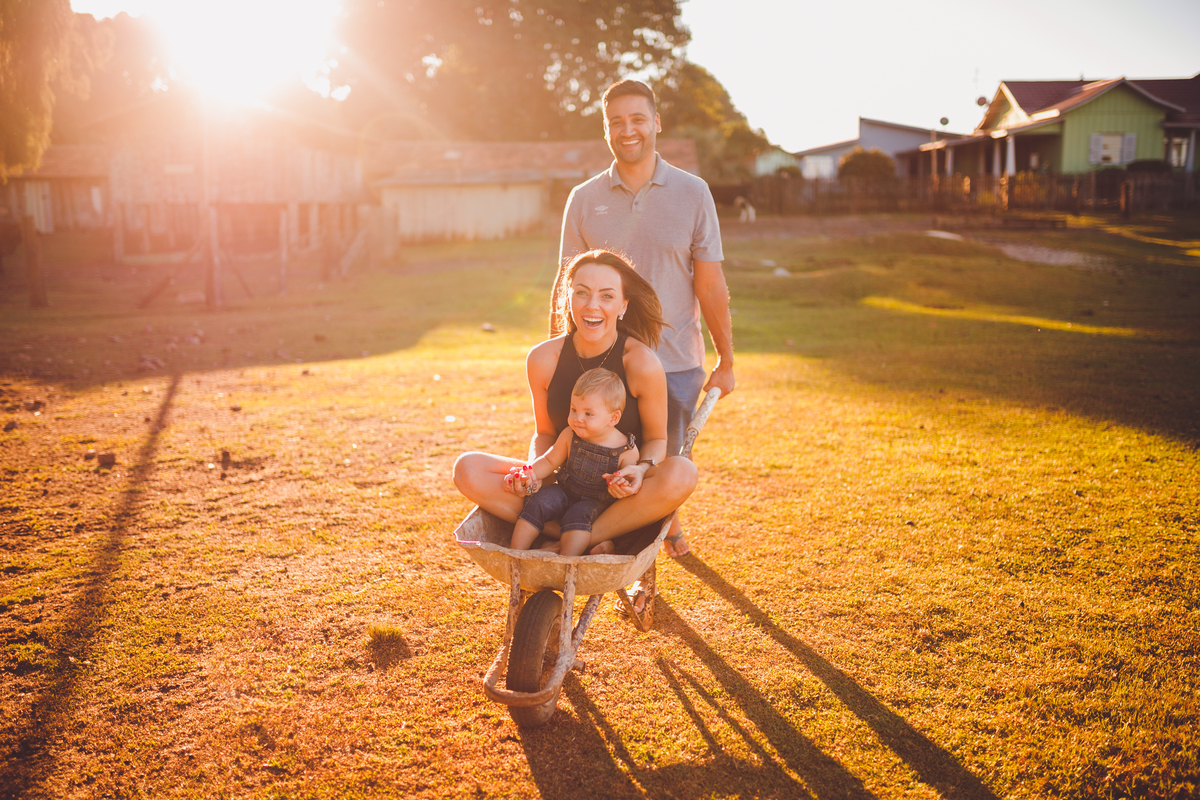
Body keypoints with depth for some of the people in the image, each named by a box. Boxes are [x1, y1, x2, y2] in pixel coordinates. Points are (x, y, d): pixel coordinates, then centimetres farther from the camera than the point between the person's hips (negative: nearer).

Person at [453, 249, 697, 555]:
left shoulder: (642, 363, -15)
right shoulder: (544, 358, -7)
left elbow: (656, 438, -3)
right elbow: (545, 433, 5)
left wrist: (641, 469, -25)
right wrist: (533, 470, -16)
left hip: (620, 494, -2)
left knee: (681, 474, -34)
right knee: (468, 469, -18)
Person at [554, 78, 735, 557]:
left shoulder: (692, 193, 0)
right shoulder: (584, 199, 3)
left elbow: (710, 285, 2)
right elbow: (567, 286, 6)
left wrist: (726, 361, 4)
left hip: (677, 362, 0)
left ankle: (669, 523, 43)